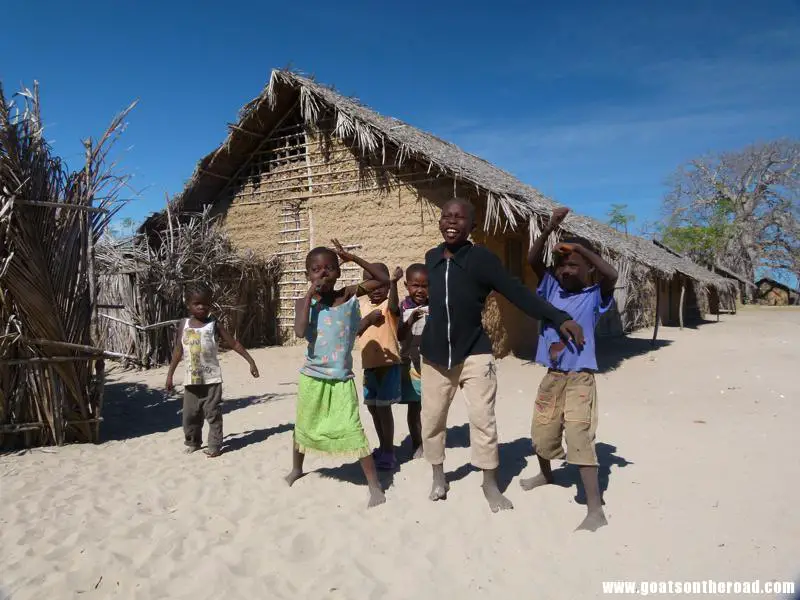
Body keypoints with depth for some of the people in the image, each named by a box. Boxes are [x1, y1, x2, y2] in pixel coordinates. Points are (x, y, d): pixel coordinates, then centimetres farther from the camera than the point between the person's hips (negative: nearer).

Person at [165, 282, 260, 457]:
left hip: (212, 378, -3)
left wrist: (251, 361, -7)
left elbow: (234, 344, -3)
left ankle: (215, 446, 10)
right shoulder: (184, 325, 3)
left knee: (213, 413, 1)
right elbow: (178, 351, 10)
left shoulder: (214, 325, -5)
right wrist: (170, 374, 10)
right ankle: (192, 442, 31)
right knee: (190, 414, 12)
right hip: (191, 379, 3)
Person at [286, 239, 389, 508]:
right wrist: (310, 296, -22)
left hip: (342, 378, -2)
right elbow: (300, 332, -25)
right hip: (312, 377, 2)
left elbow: (383, 279, -10)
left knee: (352, 430, -7)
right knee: (304, 426, 20)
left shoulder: (348, 295, -6)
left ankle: (375, 484, 3)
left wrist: (353, 258, -14)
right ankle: (296, 469, 45)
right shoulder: (304, 302, -6)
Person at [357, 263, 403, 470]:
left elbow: (394, 306, -34)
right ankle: (383, 447, 34)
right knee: (372, 407, 17)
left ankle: (389, 452, 8)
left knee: (383, 407, -6)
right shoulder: (362, 305, 8)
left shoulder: (389, 304, -9)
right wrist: (368, 319, -16)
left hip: (389, 363, -7)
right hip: (369, 364, 7)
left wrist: (393, 283, -50)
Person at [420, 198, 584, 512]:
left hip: (474, 353, -4)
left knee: (483, 418, -1)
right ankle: (438, 476, 34)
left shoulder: (482, 258, -12)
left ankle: (490, 484, 19)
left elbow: (518, 292, -18)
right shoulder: (431, 258, 1)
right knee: (431, 419, 11)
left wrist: (559, 318, -27)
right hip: (435, 356, 4)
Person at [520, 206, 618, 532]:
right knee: (541, 432, 21)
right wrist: (550, 229, -19)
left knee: (579, 438, -13)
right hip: (552, 376, 6)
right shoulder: (552, 287, 4)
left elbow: (611, 274, -28)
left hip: (580, 378, -6)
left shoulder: (594, 296, -8)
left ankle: (595, 511, -4)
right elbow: (533, 260, -7)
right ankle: (546, 474, 50)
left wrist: (580, 247, -24)